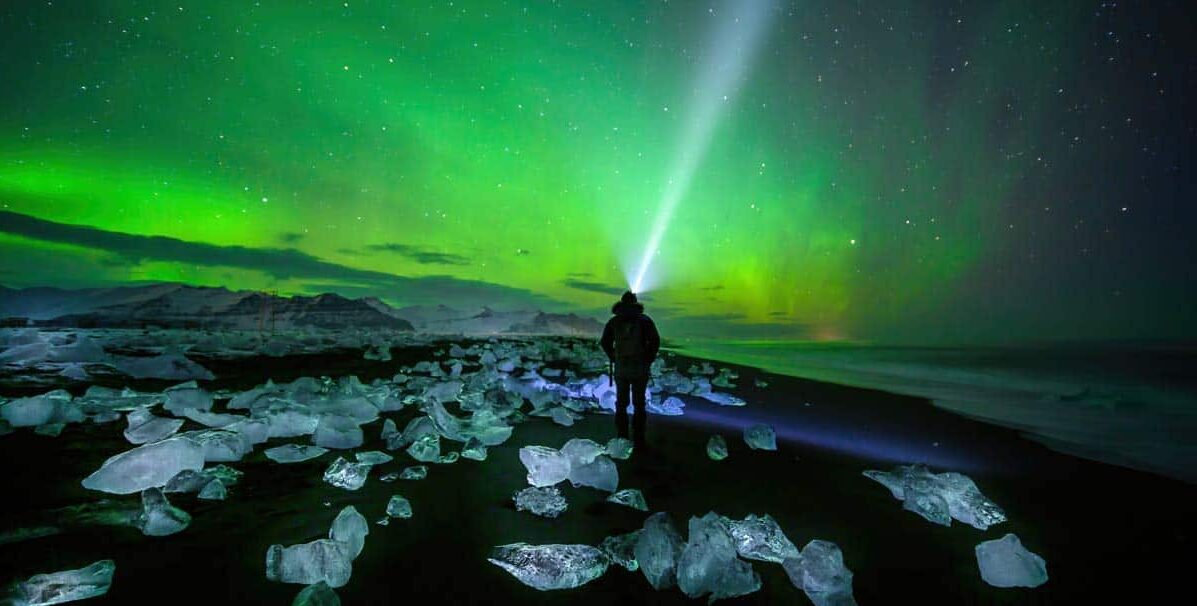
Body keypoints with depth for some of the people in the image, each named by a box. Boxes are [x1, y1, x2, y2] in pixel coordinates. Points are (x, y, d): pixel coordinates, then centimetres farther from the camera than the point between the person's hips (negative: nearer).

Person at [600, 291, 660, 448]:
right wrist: (649, 360, 0)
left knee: (621, 403, 12)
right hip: (640, 368, -1)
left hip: (620, 368, 1)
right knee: (639, 404, 9)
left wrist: (613, 358, 12)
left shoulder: (614, 321, 3)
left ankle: (622, 439, 15)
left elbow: (604, 342, 2)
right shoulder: (645, 320, -2)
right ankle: (638, 440, 11)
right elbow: (655, 341, -11)